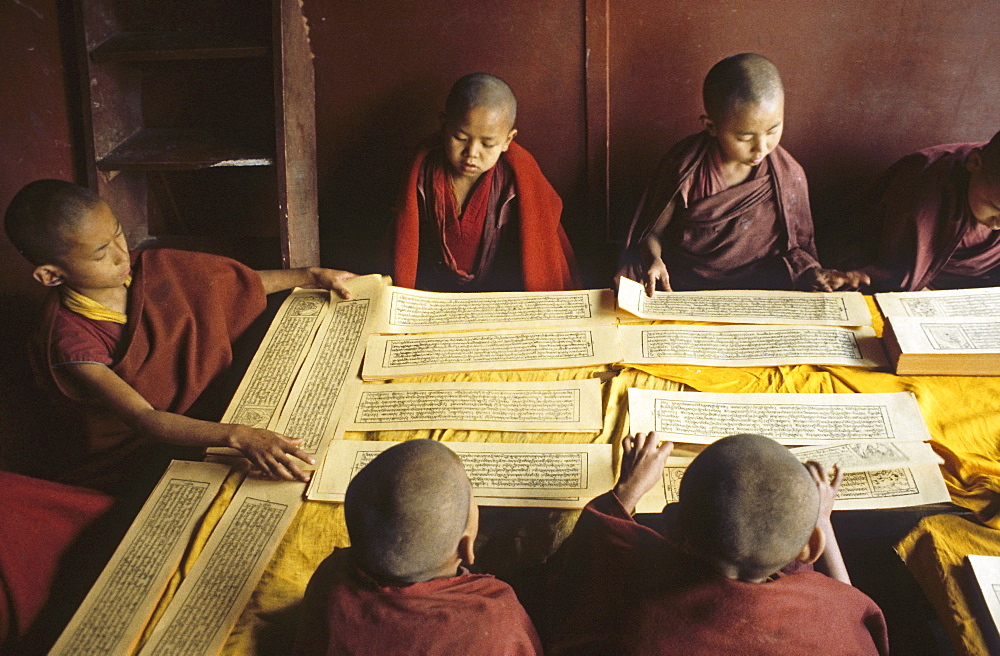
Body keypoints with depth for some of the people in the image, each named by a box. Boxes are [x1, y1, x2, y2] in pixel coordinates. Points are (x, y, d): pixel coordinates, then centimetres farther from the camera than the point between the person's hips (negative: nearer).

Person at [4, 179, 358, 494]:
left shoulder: (151, 268, -6)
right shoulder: (69, 336, -23)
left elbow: (246, 281, 11)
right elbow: (142, 418, -33)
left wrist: (312, 275, 4)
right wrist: (238, 436, -46)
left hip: (201, 413, 7)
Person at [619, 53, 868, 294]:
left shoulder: (788, 176, -4)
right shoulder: (686, 166, -9)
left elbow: (793, 246, 7)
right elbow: (654, 231, 0)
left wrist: (816, 274, -12)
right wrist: (654, 261, -21)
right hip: (684, 285, -2)